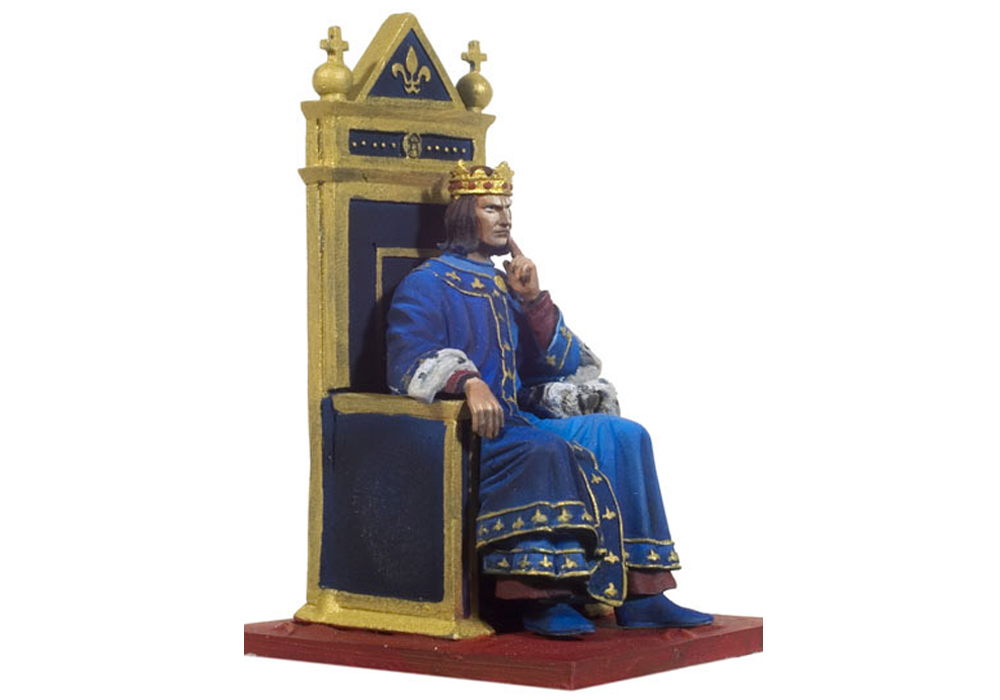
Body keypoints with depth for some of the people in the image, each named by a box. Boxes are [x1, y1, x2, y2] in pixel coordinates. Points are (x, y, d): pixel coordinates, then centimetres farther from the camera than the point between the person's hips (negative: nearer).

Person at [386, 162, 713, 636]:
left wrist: (534, 300, 2)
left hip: (518, 420, 7)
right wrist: (468, 381, -36)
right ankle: (543, 595, -37)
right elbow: (410, 361, -18)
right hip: (461, 435, -7)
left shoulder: (503, 287, 22)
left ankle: (639, 591, -20)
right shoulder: (425, 286, 1)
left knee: (623, 435, -13)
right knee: (547, 453, -36)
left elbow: (560, 364, 15)